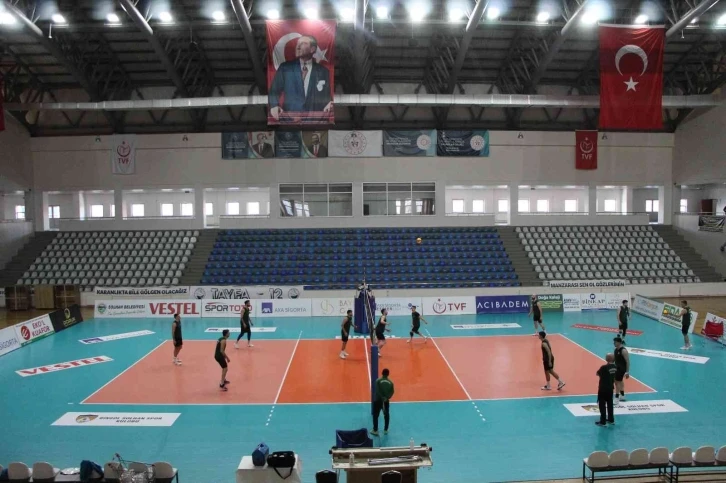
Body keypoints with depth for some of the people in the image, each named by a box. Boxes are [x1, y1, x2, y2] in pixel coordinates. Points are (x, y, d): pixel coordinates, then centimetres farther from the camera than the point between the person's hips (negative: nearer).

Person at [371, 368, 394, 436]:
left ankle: (375, 430, 8)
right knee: (386, 415, 17)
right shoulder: (390, 382, -1)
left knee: (375, 416, 7)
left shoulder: (378, 380, -11)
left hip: (378, 400, -3)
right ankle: (385, 430, 24)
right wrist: (387, 397, -11)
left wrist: (382, 397, -15)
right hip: (386, 401, 3)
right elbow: (392, 392, -6)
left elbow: (377, 391, -18)